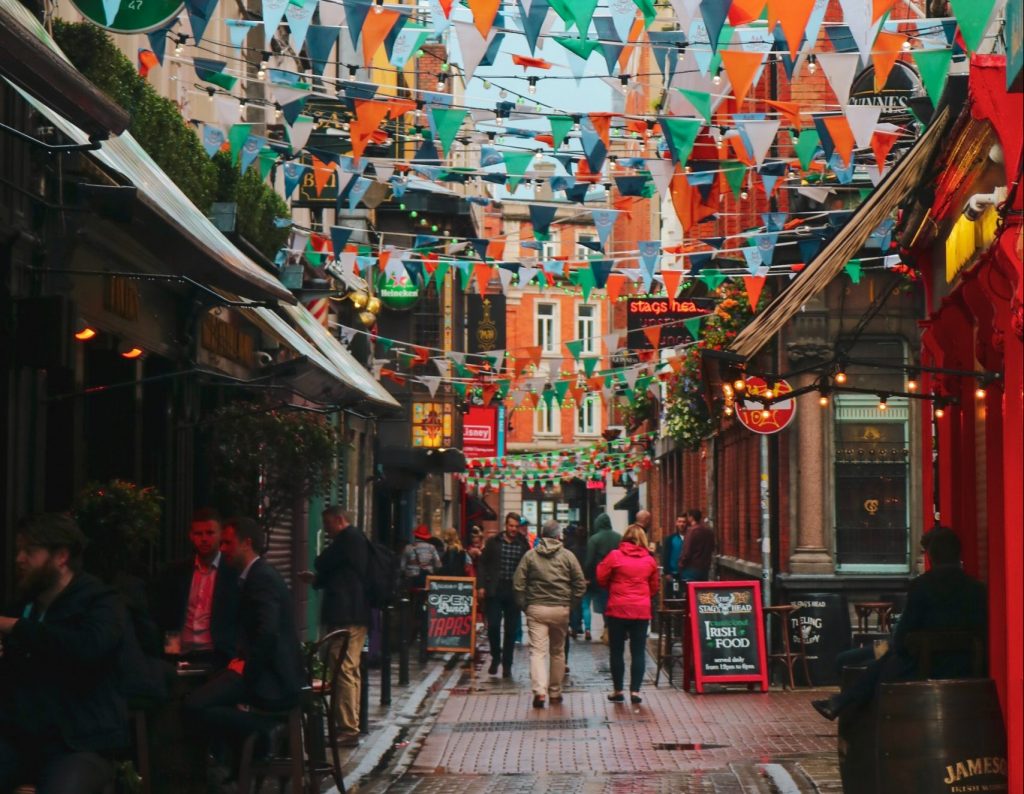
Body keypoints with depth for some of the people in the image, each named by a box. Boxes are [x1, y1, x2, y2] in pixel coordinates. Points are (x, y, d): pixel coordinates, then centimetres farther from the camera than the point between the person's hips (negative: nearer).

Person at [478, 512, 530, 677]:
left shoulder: (523, 545, 4)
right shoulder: (494, 542, 3)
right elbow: (483, 563, 6)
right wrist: (481, 585, -3)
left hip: (514, 592, 1)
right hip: (495, 590, -1)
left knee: (511, 630, 4)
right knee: (493, 625, -7)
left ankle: (507, 665, 13)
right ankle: (495, 657, 15)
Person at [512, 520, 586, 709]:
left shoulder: (530, 555, 1)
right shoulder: (567, 556, 1)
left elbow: (518, 583, -2)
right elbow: (580, 585, -1)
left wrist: (524, 605, 6)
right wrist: (571, 604, 10)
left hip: (536, 609, -1)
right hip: (561, 609, 1)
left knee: (537, 651, -4)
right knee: (557, 652, 14)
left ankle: (539, 690, -20)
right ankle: (555, 692, 21)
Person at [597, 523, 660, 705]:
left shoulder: (615, 556, -6)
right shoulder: (650, 560, 4)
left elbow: (601, 577, -1)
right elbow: (654, 587, 13)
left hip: (618, 609, -2)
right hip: (642, 611, 2)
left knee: (616, 651, 8)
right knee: (638, 652, 5)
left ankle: (617, 691, 11)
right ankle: (635, 690, 1)